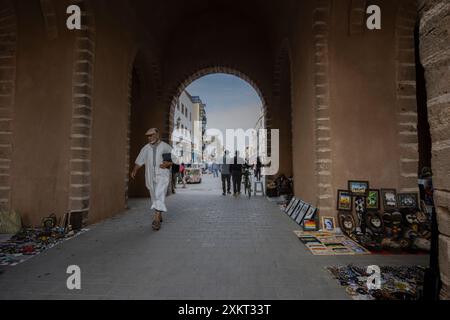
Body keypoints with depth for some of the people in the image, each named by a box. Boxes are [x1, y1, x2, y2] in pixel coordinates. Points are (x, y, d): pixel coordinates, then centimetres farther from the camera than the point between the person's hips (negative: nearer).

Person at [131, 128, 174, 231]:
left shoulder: (166, 147, -1)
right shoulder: (146, 148, 8)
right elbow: (139, 161, 6)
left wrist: (167, 164, -18)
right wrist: (134, 171, -9)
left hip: (162, 175, -4)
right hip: (150, 176, 4)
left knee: (159, 196, -17)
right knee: (154, 197, 12)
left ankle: (156, 220, -20)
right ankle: (159, 216, 30)